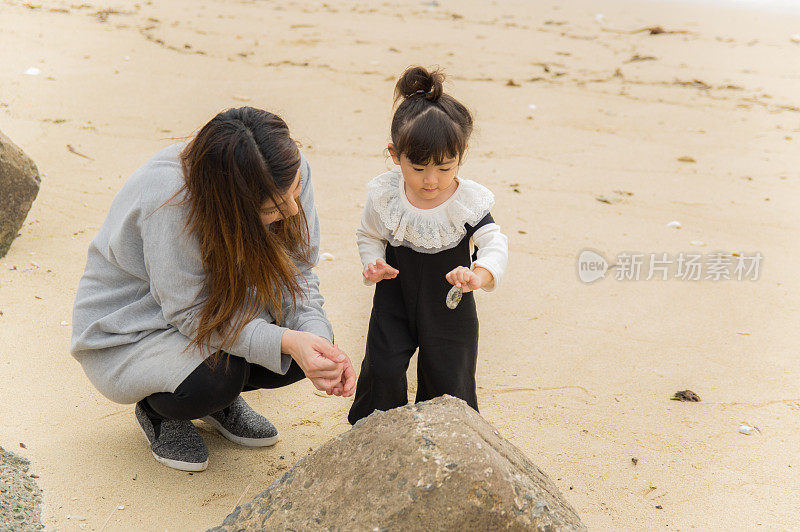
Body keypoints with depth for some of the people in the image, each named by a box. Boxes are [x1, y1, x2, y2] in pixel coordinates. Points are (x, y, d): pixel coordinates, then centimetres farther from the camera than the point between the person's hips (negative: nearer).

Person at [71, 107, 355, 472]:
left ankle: (221, 396, 10)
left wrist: (318, 338, -30)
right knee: (218, 376, -33)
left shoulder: (287, 172, -21)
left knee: (308, 337, -19)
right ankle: (158, 410, 3)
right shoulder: (171, 199, -38)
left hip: (217, 306, 6)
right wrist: (287, 342, -41)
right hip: (126, 332, -5)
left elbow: (294, 271, -11)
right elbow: (191, 313, -30)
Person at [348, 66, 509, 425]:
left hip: (450, 305, -1)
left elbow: (495, 245, -24)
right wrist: (373, 263, -17)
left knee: (448, 376, 7)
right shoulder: (383, 194, -13)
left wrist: (480, 275, -46)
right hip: (395, 299, 1)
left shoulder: (470, 201, -19)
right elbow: (369, 235, 4)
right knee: (383, 369, 2)